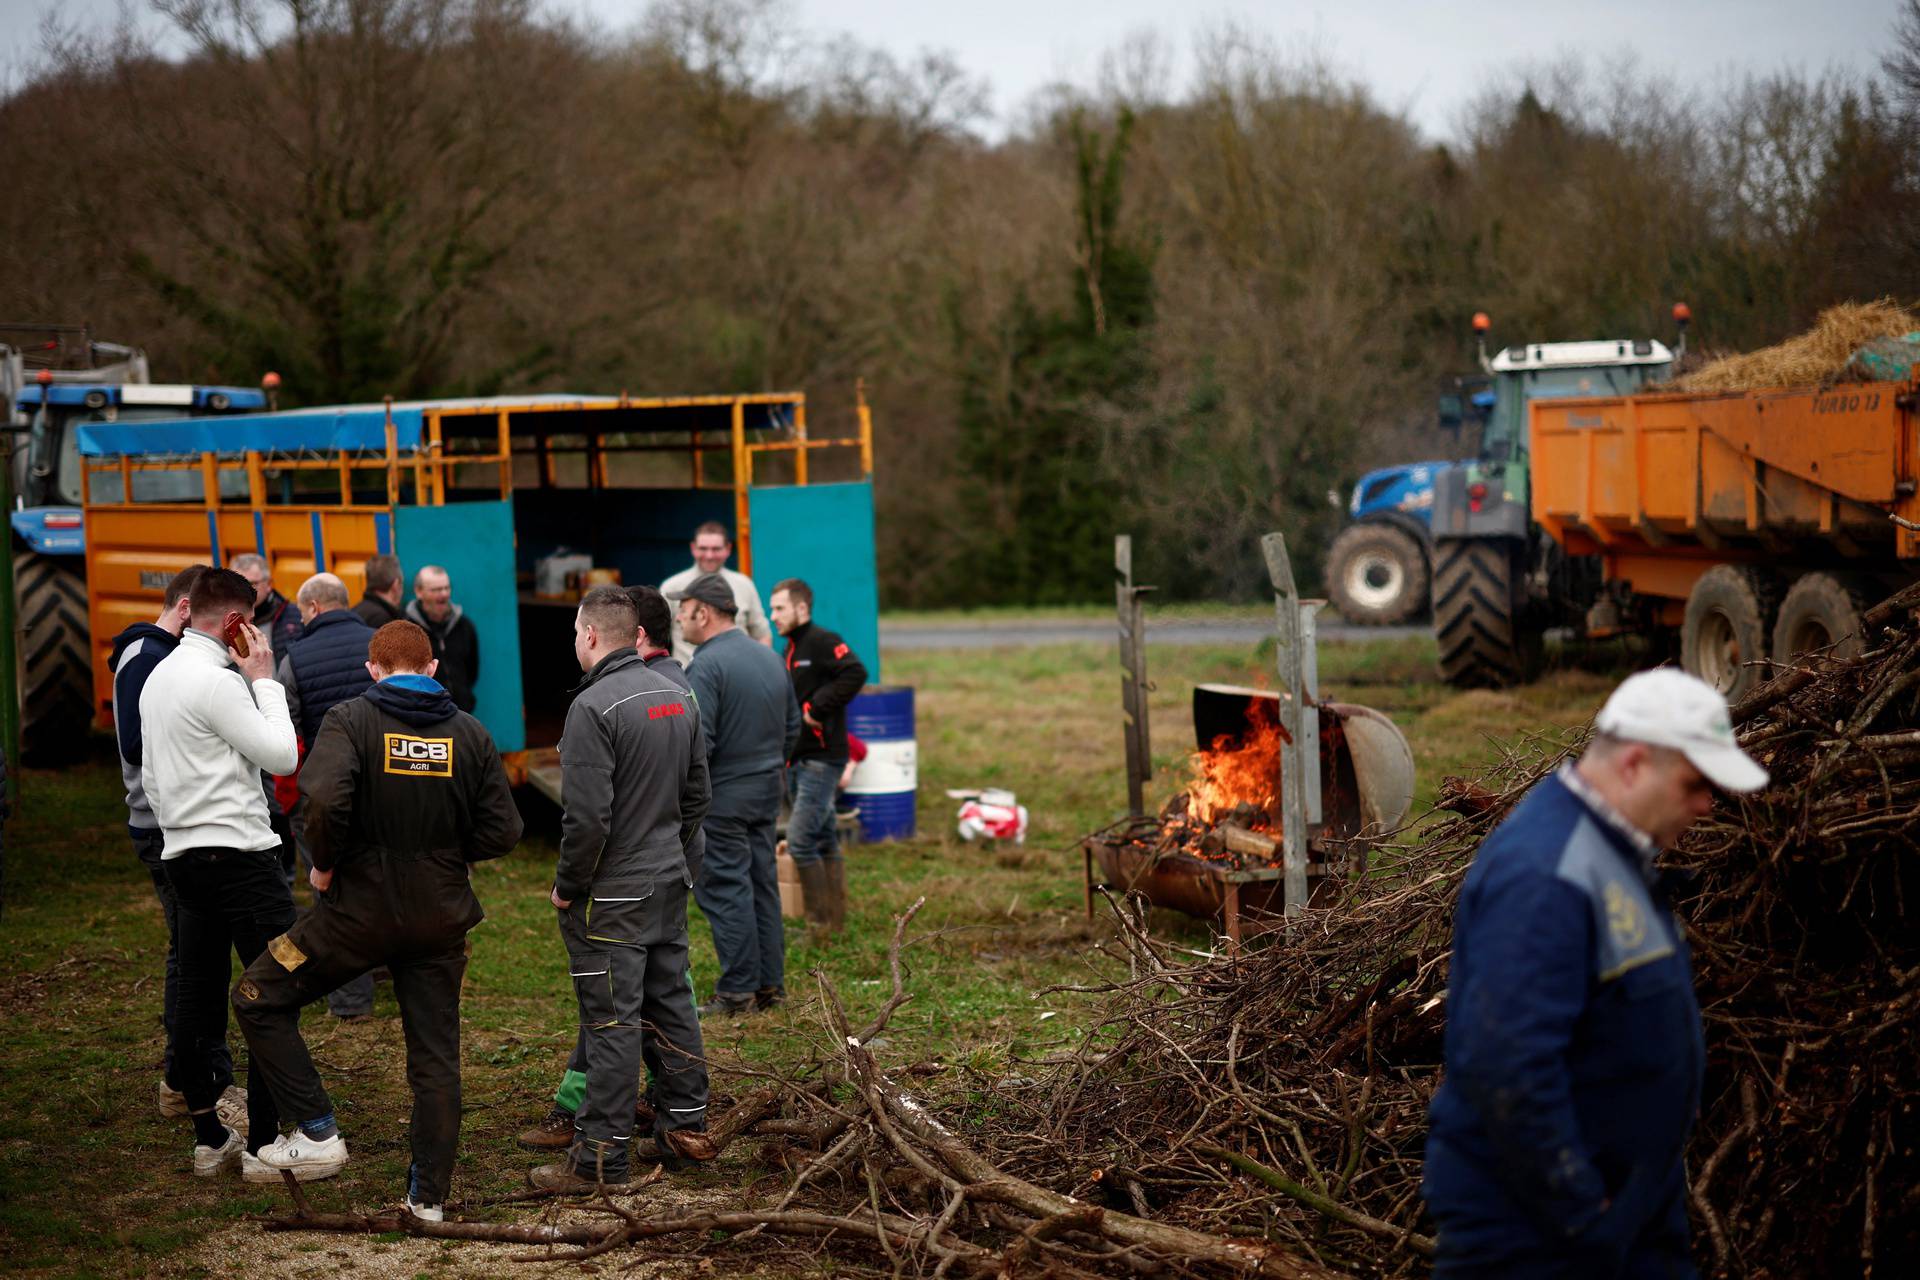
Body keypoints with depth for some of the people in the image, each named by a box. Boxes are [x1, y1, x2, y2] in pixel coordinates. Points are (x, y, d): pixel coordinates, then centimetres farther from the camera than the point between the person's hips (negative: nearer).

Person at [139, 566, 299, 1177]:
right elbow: (282, 756, -13)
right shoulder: (217, 681, -15)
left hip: (183, 853, 10)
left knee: (199, 995, 11)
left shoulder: (157, 678, 15)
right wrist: (264, 680, -5)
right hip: (239, 854, -10)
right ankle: (265, 1141, -7)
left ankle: (208, 1137, 15)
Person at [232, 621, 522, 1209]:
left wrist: (324, 864, -7)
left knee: (259, 999, 12)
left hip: (361, 907, -4)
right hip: (441, 917, 4)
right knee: (436, 1056, 10)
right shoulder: (470, 732, 3)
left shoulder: (352, 719, -7)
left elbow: (326, 799, -24)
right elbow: (502, 832, 1)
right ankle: (429, 1195, 13)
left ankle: (318, 1133, 5)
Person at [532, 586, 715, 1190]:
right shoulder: (676, 697, 8)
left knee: (612, 1021, -4)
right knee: (672, 1004, 16)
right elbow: (697, 794, 15)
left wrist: (566, 887, -10)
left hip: (612, 893, -8)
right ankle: (686, 1127, 24)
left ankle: (601, 1155, 1)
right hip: (670, 883, 8)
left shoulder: (594, 706, -19)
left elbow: (587, 816, -22)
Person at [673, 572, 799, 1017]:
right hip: (767, 791, 8)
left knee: (724, 889, -3)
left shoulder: (706, 666, -16)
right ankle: (771, 984, 16)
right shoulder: (770, 659, 11)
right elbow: (792, 727, 18)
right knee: (762, 885, 13)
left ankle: (738, 989, -2)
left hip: (721, 797, -8)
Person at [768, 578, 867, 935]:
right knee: (824, 840, 12)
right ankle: (835, 917, 16)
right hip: (796, 759, 9)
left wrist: (816, 708, -23)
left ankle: (822, 921, -6)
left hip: (820, 759, -9)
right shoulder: (790, 650, 17)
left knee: (801, 841, -12)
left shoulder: (823, 642, -12)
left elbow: (855, 675, -27)